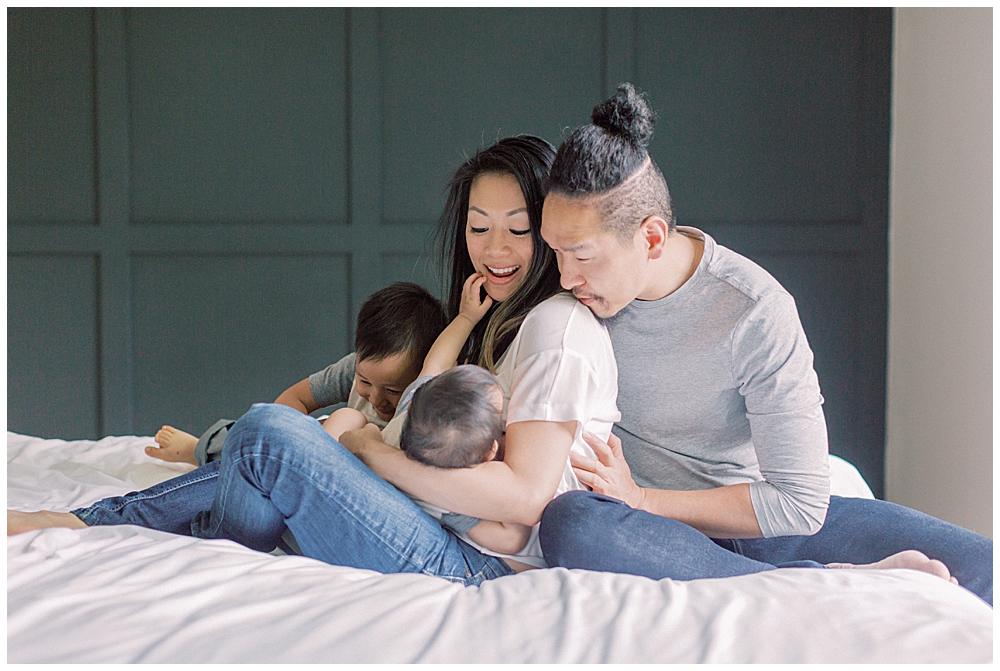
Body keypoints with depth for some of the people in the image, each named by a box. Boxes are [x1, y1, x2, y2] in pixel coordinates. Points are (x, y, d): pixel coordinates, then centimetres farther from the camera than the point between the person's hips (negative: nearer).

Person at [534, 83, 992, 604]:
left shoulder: (756, 313, -17)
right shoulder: (578, 293, -5)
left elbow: (801, 504, -17)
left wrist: (641, 500, -17)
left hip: (763, 519, -2)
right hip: (657, 536, 3)